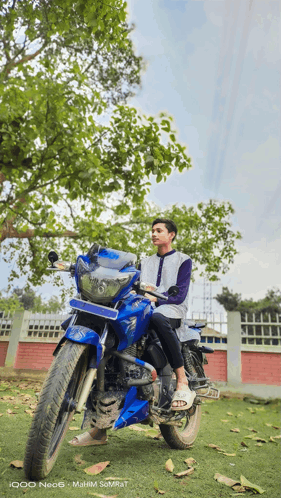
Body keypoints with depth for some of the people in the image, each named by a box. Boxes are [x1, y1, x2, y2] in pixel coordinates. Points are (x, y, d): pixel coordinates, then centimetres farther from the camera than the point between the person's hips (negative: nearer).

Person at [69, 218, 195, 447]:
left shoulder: (183, 260, 11)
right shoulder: (145, 262, 28)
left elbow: (179, 294, -3)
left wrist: (153, 298, -20)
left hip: (172, 312, -5)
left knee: (157, 317, -42)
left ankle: (183, 384, -31)